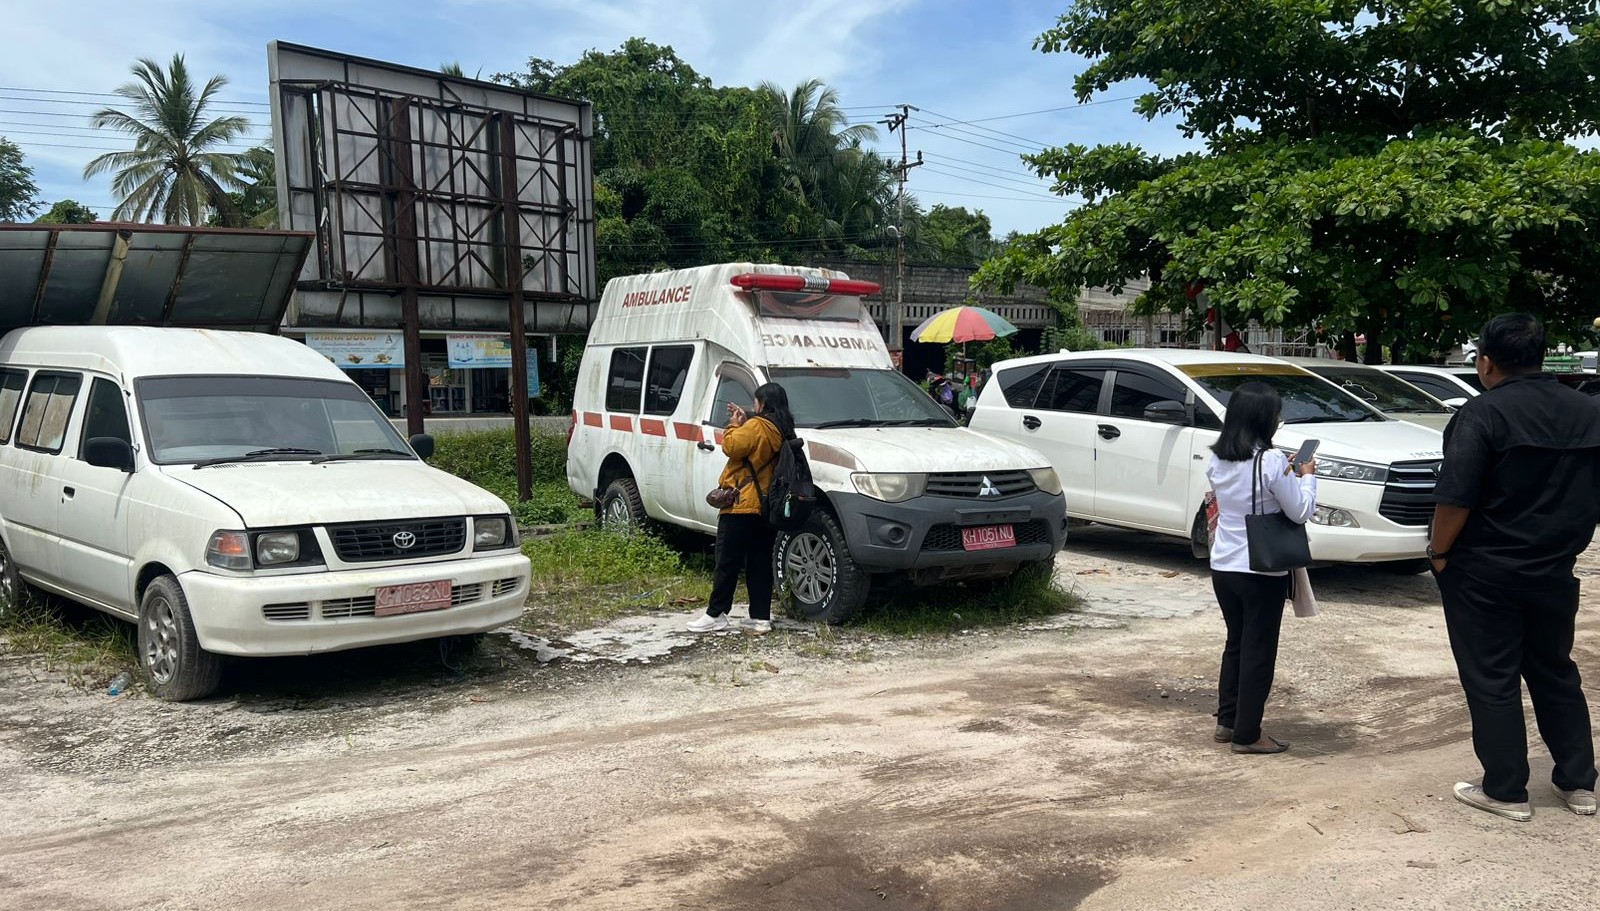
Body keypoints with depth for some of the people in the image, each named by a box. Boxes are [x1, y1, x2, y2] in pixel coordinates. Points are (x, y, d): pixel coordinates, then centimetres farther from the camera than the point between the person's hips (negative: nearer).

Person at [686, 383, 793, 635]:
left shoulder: (756, 427, -15)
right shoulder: (782, 432, 11)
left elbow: (731, 447, -15)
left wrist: (734, 425, 0)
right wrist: (743, 422, 15)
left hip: (741, 505, -8)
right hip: (766, 507, 8)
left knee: (727, 561, -1)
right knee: (760, 563, 9)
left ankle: (715, 614, 3)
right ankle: (761, 618, 10)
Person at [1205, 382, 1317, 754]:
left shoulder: (1217, 460, 1)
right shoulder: (1270, 461, -19)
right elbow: (1300, 511, -12)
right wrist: (1307, 476, 3)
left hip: (1223, 567, 6)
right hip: (1262, 571, -6)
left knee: (1235, 643, 20)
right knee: (1258, 651, 5)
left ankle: (1227, 722, 27)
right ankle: (1247, 734, 12)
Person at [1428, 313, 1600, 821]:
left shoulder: (1483, 414, -17)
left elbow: (1455, 498, -22)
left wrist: (1439, 553, -8)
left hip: (1485, 574, -6)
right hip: (1555, 572, 6)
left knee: (1492, 683, 4)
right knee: (1556, 675, 20)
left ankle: (1506, 792, 11)